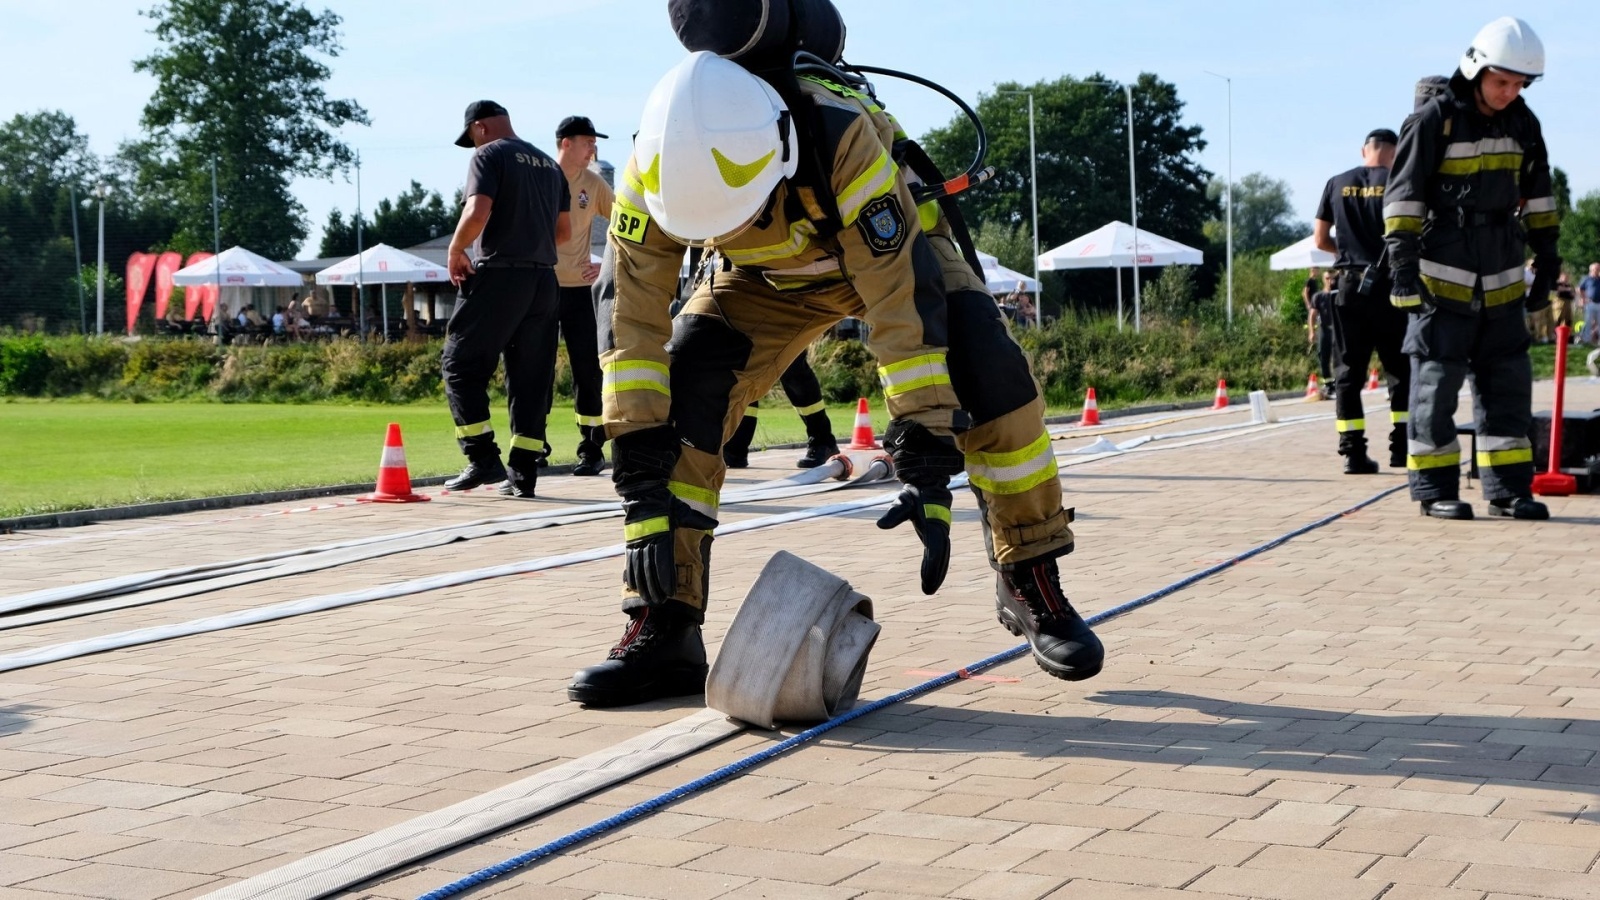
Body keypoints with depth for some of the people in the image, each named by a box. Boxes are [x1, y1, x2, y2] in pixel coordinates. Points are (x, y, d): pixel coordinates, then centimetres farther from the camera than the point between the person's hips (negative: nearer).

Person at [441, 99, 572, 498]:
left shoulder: (489, 155, -4)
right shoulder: (549, 165, 18)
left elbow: (477, 214, -18)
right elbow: (564, 230, 19)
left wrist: (456, 251, -3)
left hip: (499, 275, -7)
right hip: (544, 280, 7)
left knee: (461, 364, 3)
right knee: (531, 376, 7)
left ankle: (482, 457, -5)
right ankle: (523, 471, 7)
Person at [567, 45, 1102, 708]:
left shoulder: (842, 139, -42)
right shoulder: (658, 169, -32)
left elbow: (905, 300, -40)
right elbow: (630, 320, -30)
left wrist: (927, 468, -42)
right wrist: (644, 489, -34)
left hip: (891, 247, -2)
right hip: (769, 274, 3)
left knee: (987, 373, -26)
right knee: (677, 389, -18)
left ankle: (1032, 585, -7)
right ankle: (664, 629, -10)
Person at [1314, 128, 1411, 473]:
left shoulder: (1337, 184, 6)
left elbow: (1320, 239, 8)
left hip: (1347, 286, 2)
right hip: (1387, 286, -2)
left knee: (1348, 371, 5)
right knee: (1401, 369, 8)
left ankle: (1353, 452, 1)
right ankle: (1401, 447, 5)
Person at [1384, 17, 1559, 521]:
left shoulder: (1523, 124, 9)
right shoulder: (1433, 119, -9)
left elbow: (1537, 196, 18)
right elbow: (1403, 195, -11)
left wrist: (1547, 258, 15)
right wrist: (1403, 264, -16)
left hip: (1501, 284, 6)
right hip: (1442, 280, -6)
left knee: (1508, 383, 5)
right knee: (1437, 384, -2)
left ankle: (1508, 488, 11)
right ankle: (1434, 489, 5)